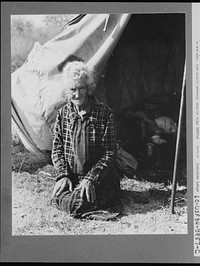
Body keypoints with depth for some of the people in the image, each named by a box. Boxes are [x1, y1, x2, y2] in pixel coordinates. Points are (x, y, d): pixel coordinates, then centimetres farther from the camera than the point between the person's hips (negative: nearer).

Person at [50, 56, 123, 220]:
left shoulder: (104, 113, -7)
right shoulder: (63, 113, 5)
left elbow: (110, 153, -8)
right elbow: (57, 149, 7)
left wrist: (90, 179, -16)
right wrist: (64, 175, -8)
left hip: (98, 177, -3)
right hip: (70, 176, 4)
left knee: (78, 204, -25)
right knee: (58, 197, -22)